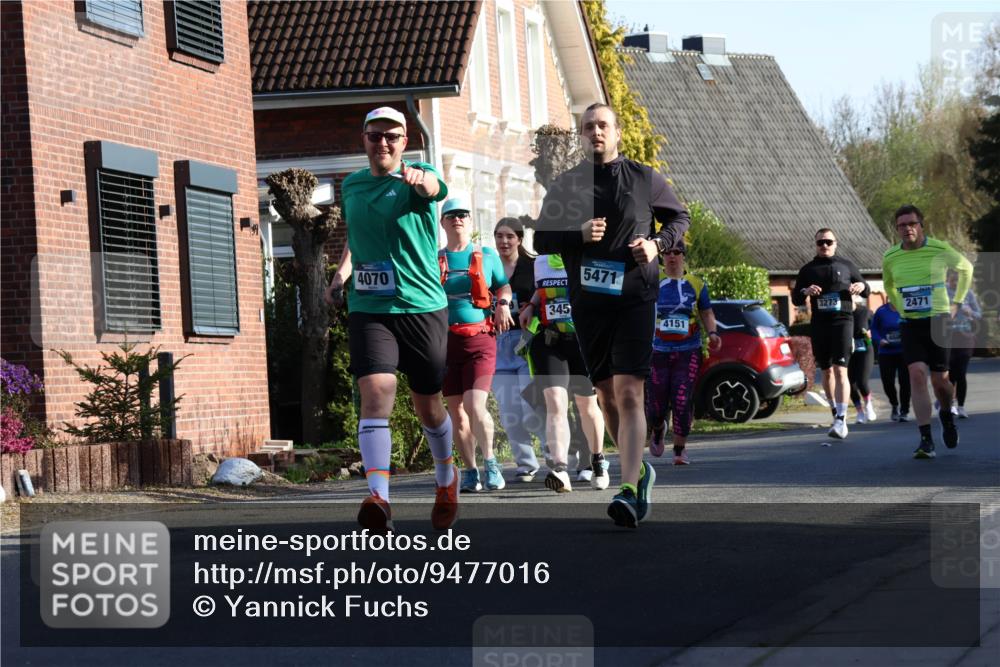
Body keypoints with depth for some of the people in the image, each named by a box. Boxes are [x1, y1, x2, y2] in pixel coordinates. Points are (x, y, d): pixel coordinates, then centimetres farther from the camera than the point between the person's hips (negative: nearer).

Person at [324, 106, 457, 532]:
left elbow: (434, 187, -29)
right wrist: (340, 275, 14)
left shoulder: (418, 179, -3)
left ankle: (447, 480, 38)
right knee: (375, 394, -19)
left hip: (422, 306, -2)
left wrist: (419, 179, -52)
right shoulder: (351, 186, 12)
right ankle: (378, 497, -30)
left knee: (427, 405, 10)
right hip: (368, 308, 2)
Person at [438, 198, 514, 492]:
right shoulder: (433, 260, 10)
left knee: (475, 406, -17)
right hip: (446, 341, 2)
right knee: (456, 413, 3)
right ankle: (470, 471, 15)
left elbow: (504, 285, 22)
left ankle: (490, 461, 1)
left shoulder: (488, 256, 8)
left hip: (480, 339, -2)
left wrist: (503, 303, 1)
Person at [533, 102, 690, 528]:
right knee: (606, 394, 12)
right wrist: (578, 234, -11)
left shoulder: (645, 180, 4)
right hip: (588, 302, 3)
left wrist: (658, 243, -3)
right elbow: (541, 240, 8)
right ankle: (638, 470, 32)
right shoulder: (564, 186, 7)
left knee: (628, 393, -16)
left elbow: (679, 217, 17)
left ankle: (628, 491, -23)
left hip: (635, 298, -3)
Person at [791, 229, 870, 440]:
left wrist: (861, 286, -7)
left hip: (842, 321, -3)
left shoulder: (846, 265, 11)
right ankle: (836, 412, 26)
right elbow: (795, 299, 12)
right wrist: (805, 291, -10)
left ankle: (841, 420, -22)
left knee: (840, 370, -15)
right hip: (819, 325, 3)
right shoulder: (808, 270, 14)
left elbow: (867, 291, 17)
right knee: (826, 371, 10)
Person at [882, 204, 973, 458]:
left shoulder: (940, 250, -6)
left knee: (940, 380, 1)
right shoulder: (890, 258, 2)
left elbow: (966, 268, 14)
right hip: (910, 325, 2)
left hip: (938, 322, -1)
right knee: (917, 374, -16)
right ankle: (926, 439, -15)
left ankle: (947, 414, 37)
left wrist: (957, 302, 12)